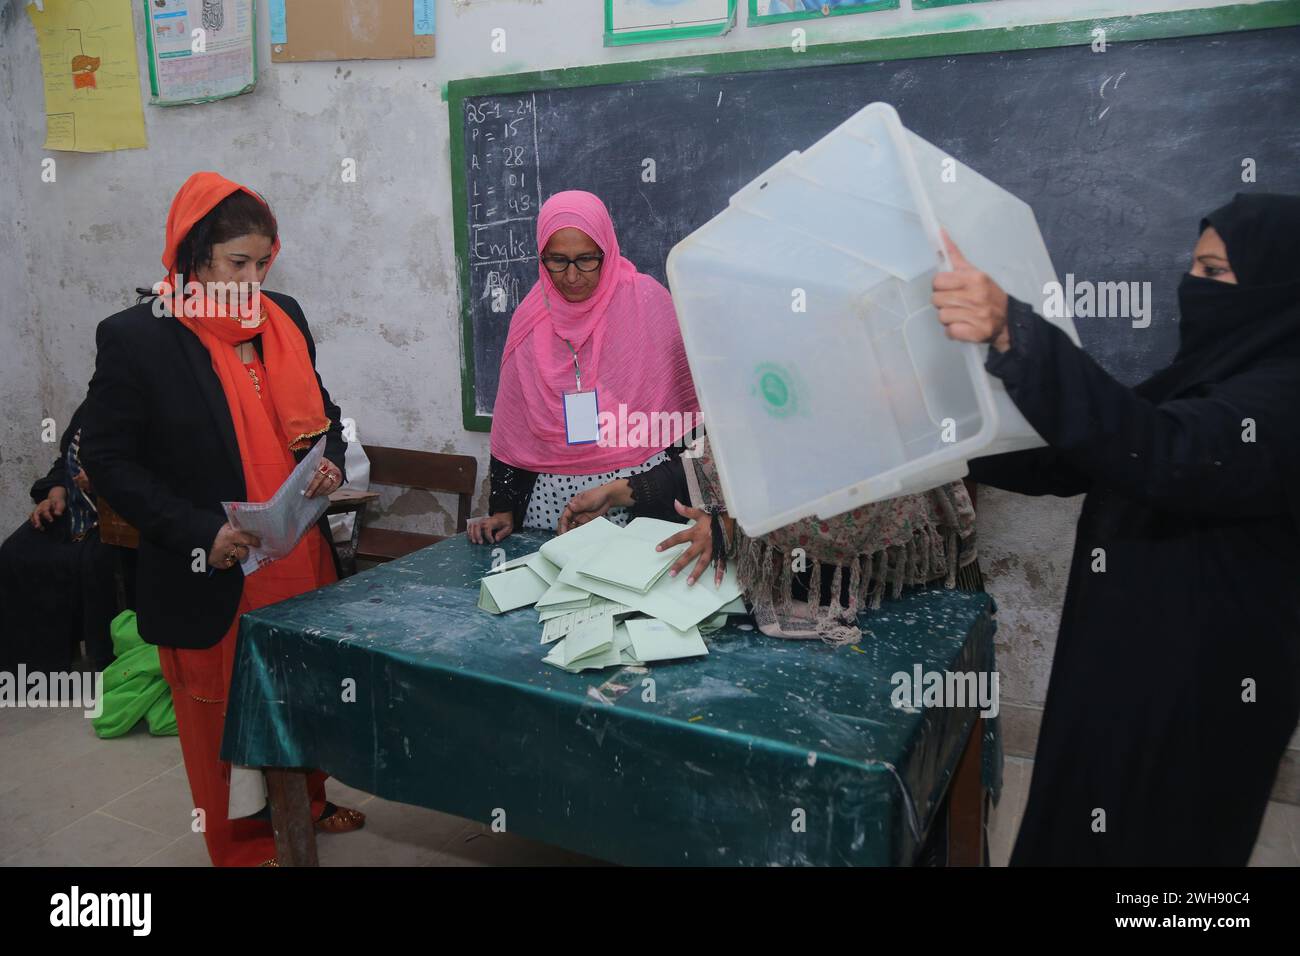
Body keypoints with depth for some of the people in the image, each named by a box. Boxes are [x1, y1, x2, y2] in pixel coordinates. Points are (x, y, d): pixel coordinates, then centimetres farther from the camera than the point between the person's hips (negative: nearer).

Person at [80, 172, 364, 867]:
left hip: (301, 564, 5)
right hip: (210, 583, -4)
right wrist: (199, 533, -19)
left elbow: (318, 411, 16)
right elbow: (109, 461, -9)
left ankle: (306, 803, 44)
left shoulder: (283, 319, 4)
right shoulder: (134, 338, -11)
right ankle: (246, 847, 35)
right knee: (225, 719, 13)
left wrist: (330, 461, -6)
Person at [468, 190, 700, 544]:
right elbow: (511, 427, 9)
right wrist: (503, 509, 5)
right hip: (552, 498, 3)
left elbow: (684, 401, -3)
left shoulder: (646, 299, -4)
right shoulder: (530, 318, 5)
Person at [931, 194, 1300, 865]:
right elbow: (1071, 462, 12)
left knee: (1146, 844, 10)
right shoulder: (1202, 378, 9)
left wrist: (1013, 333, -51)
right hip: (1119, 669, 8)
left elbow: (1165, 456, -41)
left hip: (1198, 696, -8)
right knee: (1071, 833, 20)